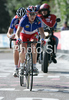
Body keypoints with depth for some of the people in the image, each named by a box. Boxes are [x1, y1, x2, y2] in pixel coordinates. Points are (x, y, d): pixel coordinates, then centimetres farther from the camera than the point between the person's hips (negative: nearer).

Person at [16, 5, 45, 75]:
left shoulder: (38, 20, -28)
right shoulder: (24, 19, -32)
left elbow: (41, 31, -33)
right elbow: (18, 31, -38)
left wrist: (42, 39, -53)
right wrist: (18, 38, -57)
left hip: (33, 34, 1)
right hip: (24, 34, -1)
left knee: (33, 46, -26)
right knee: (23, 51, -16)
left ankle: (34, 66, -21)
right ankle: (22, 66, 11)